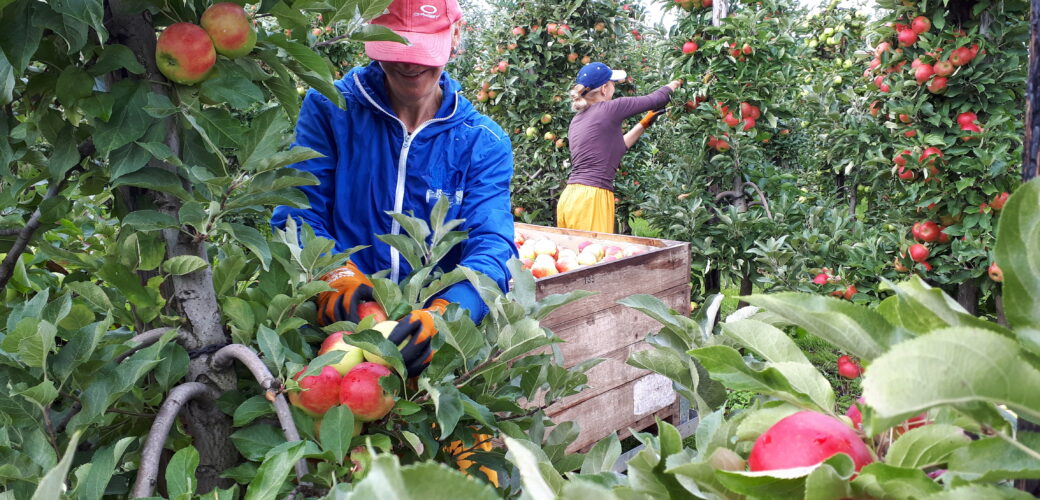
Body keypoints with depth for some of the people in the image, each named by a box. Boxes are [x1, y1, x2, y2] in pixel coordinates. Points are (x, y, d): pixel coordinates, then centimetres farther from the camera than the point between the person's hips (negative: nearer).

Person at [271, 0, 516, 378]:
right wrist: (335, 274, -23)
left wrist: (440, 317, -29)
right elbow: (297, 217, 0)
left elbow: (491, 246, -8)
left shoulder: (484, 143, 5)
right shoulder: (328, 109, 6)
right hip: (336, 322, -1)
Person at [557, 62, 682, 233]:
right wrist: (675, 83, 27)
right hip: (591, 200, -8)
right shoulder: (609, 109, -5)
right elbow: (656, 99, 6)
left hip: (567, 198, 8)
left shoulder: (576, 121, 18)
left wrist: (643, 124, 35)